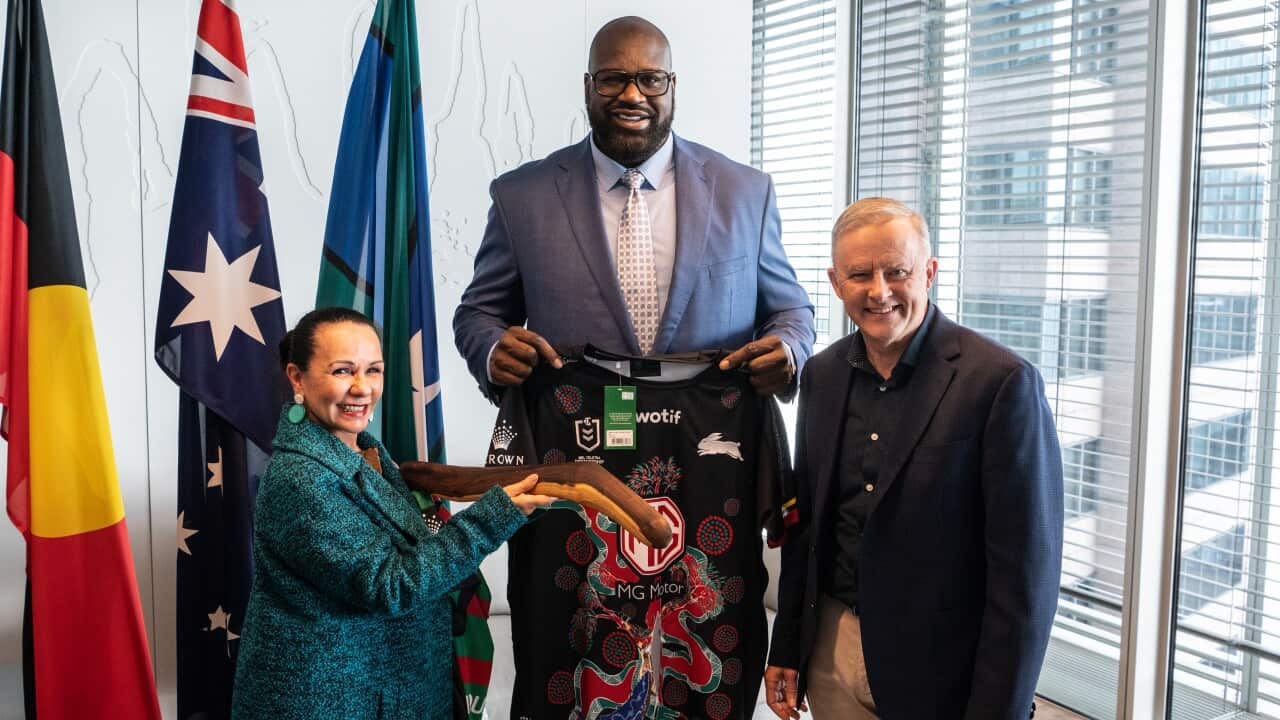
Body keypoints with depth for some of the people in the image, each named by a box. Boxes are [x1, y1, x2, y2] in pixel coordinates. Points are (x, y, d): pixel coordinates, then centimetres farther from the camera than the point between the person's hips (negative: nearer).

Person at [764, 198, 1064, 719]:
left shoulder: (1003, 382, -17)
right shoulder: (822, 374, 2)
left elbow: (1025, 569, -16)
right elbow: (806, 521, 9)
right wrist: (786, 650, 10)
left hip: (940, 671, -5)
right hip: (831, 651, 5)